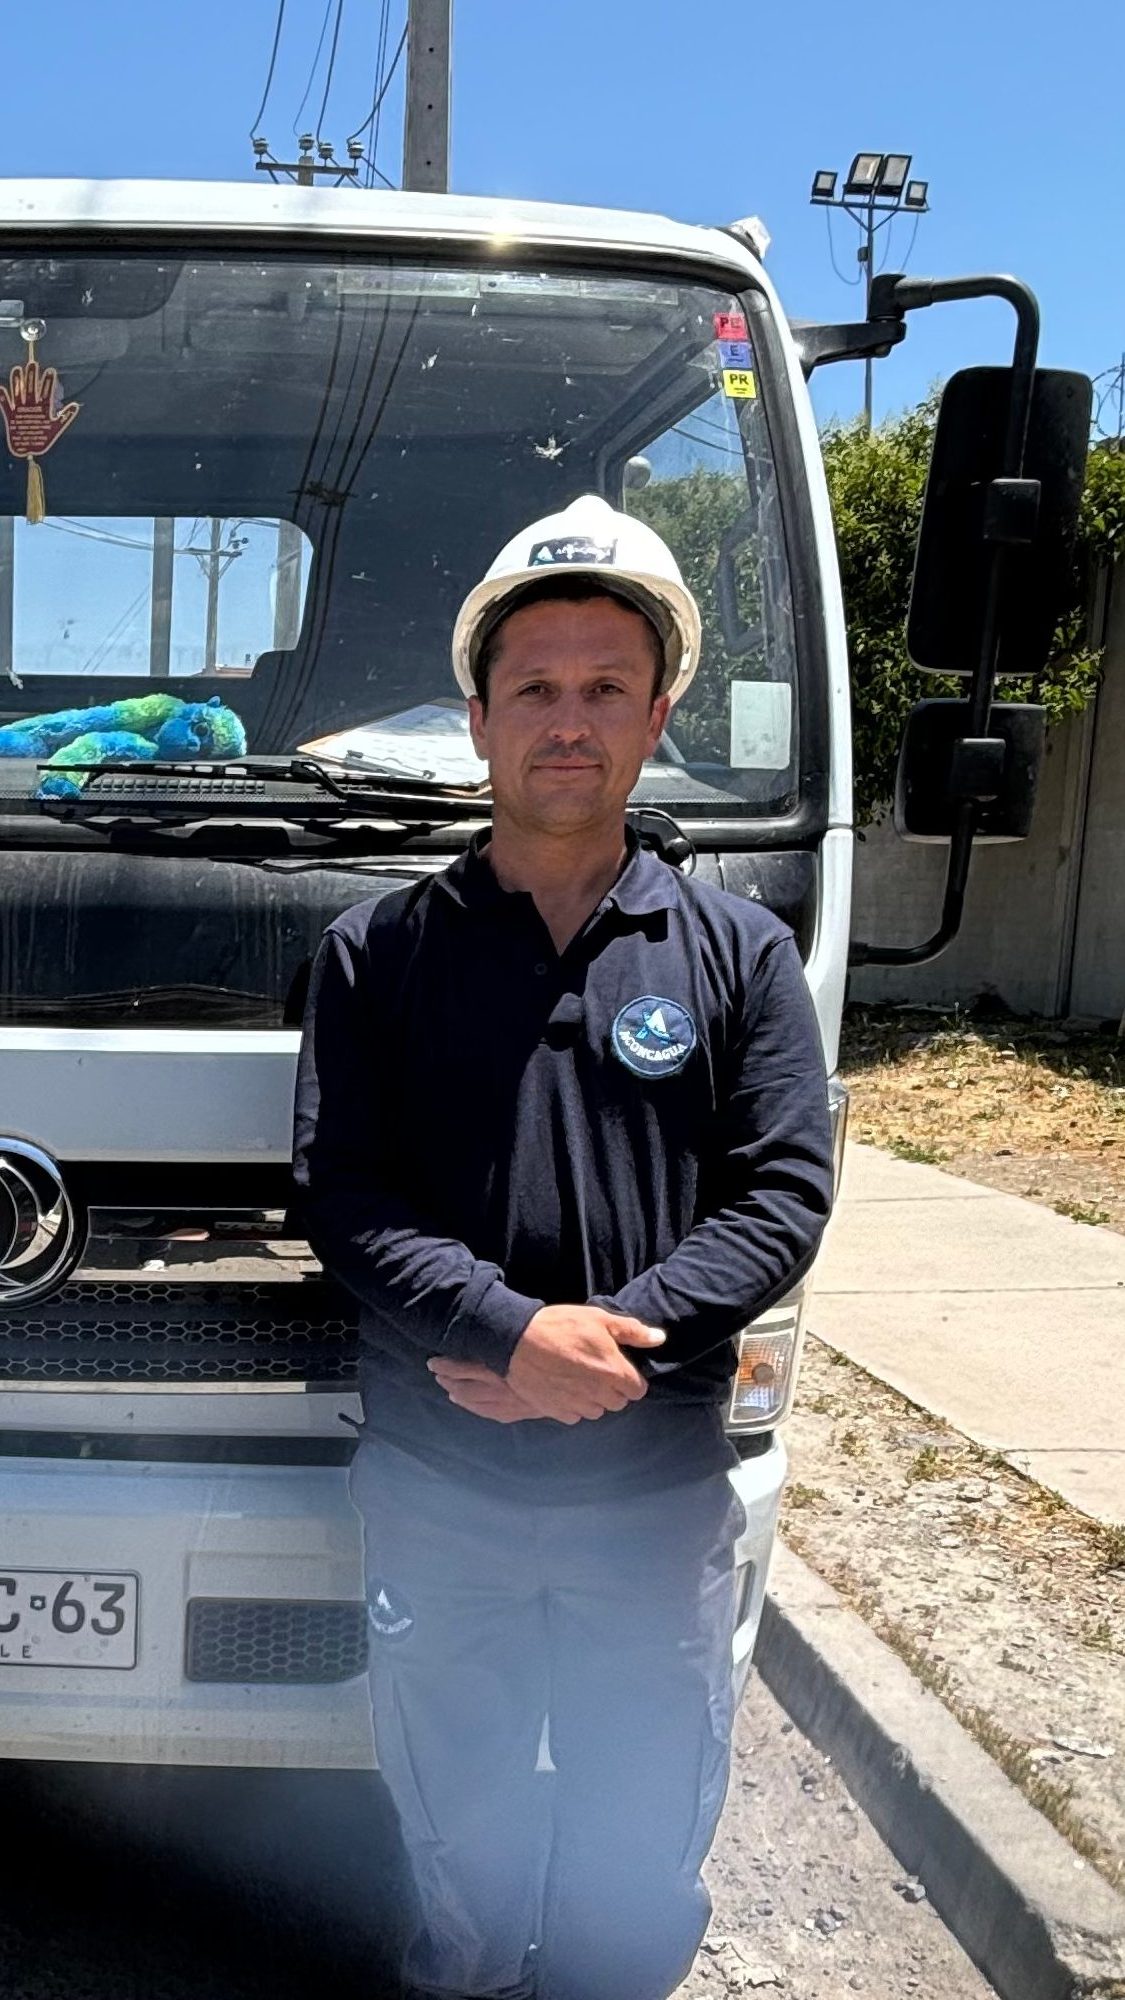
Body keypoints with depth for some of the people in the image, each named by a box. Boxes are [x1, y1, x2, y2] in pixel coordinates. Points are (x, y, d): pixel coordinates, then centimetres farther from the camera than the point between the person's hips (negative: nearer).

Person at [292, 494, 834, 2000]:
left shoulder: (739, 954, 1)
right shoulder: (380, 952, 0)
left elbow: (784, 1197, -5)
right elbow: (343, 1198, -7)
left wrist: (610, 1344, -18)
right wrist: (517, 1335, -21)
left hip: (662, 1492, 0)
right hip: (437, 1490, 0)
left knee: (644, 1867, 14)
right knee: (463, 1849, 18)